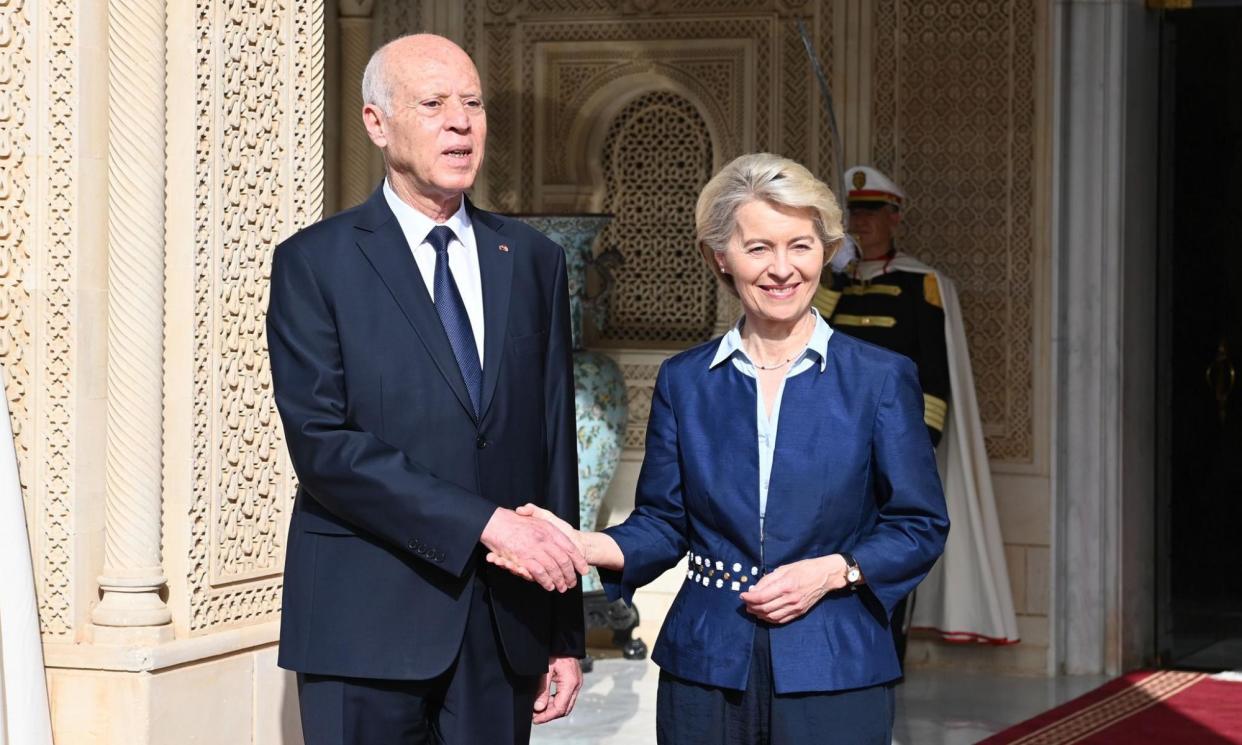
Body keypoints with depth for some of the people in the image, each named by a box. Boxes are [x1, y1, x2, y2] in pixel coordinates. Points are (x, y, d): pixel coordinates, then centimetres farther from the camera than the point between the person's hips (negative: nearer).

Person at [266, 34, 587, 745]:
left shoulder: (535, 261, 10)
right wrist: (484, 522, -19)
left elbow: (555, 446, 10)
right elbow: (322, 444, -12)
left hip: (505, 624, 3)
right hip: (370, 622, -3)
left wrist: (566, 635, 7)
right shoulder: (315, 263, -2)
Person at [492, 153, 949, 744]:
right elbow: (664, 524, 7)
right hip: (706, 671, 2)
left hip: (833, 674, -2)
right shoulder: (683, 381, 6)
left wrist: (833, 571, -13)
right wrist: (585, 545, -11)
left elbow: (920, 527, 1)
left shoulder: (881, 379, -1)